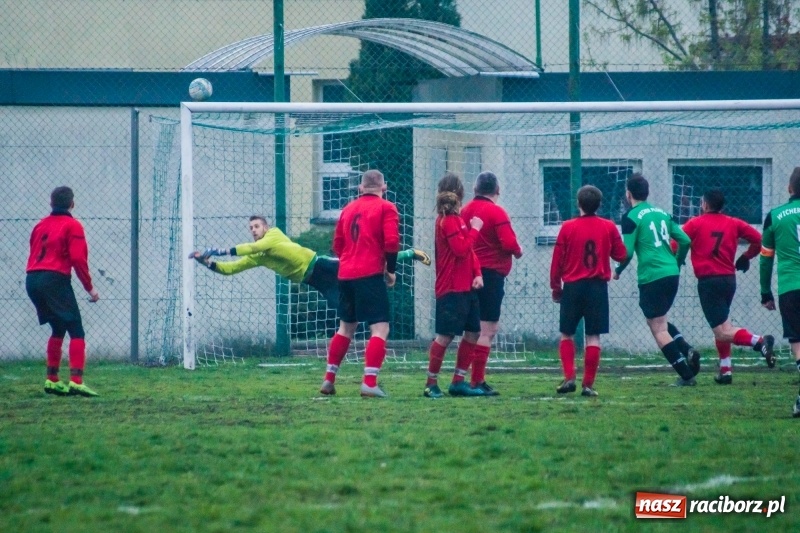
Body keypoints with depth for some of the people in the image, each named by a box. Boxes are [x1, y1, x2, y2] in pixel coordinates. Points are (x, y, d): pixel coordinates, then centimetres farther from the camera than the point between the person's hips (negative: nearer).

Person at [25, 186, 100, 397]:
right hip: (55, 279, -7)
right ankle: (76, 382, -21)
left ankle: (52, 380, 22)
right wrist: (89, 288, -4)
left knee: (58, 329, 22)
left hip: (32, 279, 7)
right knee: (76, 331, -7)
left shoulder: (41, 225, 20)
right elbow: (78, 259, -9)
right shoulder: (72, 226, 0)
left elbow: (34, 255, 19)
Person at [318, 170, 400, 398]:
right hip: (371, 275, -6)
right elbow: (391, 241, -14)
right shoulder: (386, 208, -3)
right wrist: (391, 270, -2)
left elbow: (337, 244, 18)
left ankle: (329, 380, 21)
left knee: (346, 327, 20)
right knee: (380, 328, -6)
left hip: (346, 275, 6)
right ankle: (369, 383, -20)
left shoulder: (349, 209, 16)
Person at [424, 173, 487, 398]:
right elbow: (461, 249, -22)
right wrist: (474, 229, -11)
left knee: (473, 332, 12)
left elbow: (469, 250, 19)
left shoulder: (456, 219, 17)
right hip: (452, 289, -10)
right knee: (446, 336, -8)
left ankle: (458, 382, 17)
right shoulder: (448, 221, -13)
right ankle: (431, 384, -3)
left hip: (465, 287, 10)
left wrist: (477, 273, 5)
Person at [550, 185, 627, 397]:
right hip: (598, 286, 0)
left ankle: (569, 377, -1)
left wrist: (555, 287, 10)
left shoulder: (568, 227, -4)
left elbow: (557, 260, -1)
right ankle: (588, 385, -2)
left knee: (567, 334, 13)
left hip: (573, 286, 0)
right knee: (593, 337, 2)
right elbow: (621, 255, 5)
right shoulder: (609, 227, -2)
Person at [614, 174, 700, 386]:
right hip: (671, 274, 7)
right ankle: (687, 351, 2)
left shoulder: (632, 217, -6)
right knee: (659, 321, 24)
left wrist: (618, 271, 9)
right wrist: (677, 264, 27)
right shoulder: (662, 213, 12)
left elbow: (627, 252, -11)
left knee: (658, 328, 0)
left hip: (651, 278, -7)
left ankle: (686, 375, -5)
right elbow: (685, 240, 11)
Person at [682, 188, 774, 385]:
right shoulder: (733, 223, 9)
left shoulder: (695, 224, -1)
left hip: (708, 281, -5)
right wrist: (746, 257, 21)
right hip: (730, 279, 6)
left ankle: (759, 341, -32)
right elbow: (758, 239, 5)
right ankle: (725, 370, 16)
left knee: (723, 332, -9)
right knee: (722, 328, 21)